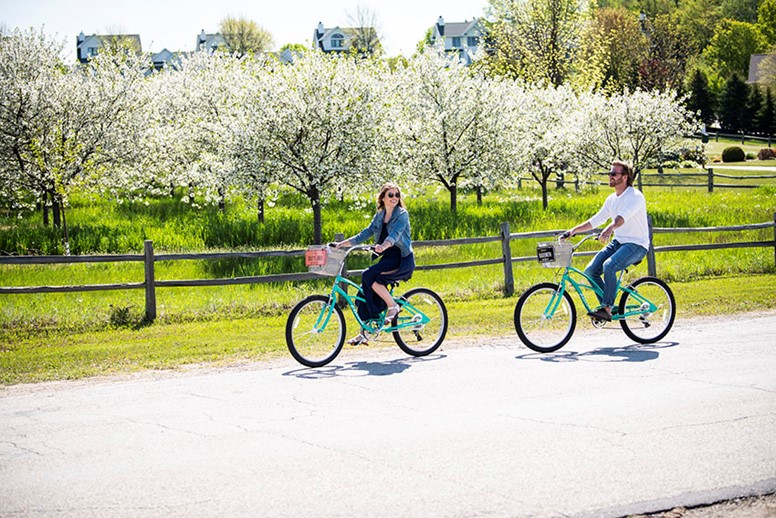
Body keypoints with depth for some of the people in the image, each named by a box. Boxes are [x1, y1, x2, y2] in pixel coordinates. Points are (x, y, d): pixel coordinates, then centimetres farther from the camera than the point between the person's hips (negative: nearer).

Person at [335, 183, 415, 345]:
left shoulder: (402, 214, -7)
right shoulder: (379, 216, 13)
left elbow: (395, 234, -25)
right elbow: (365, 233, 12)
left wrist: (384, 246, -45)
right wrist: (342, 244, 3)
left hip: (403, 260, -7)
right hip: (387, 259, 7)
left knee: (369, 276, -27)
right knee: (365, 290, -7)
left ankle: (393, 306, -12)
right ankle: (364, 333, -1)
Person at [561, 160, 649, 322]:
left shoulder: (635, 196, -15)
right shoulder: (611, 199, 11)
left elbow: (623, 216, -35)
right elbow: (596, 220, 16)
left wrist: (610, 228, -54)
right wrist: (573, 230, 4)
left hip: (636, 245, -8)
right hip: (618, 242, 8)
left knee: (609, 266, -33)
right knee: (590, 271, -8)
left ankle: (606, 309, -25)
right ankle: (609, 306, 6)